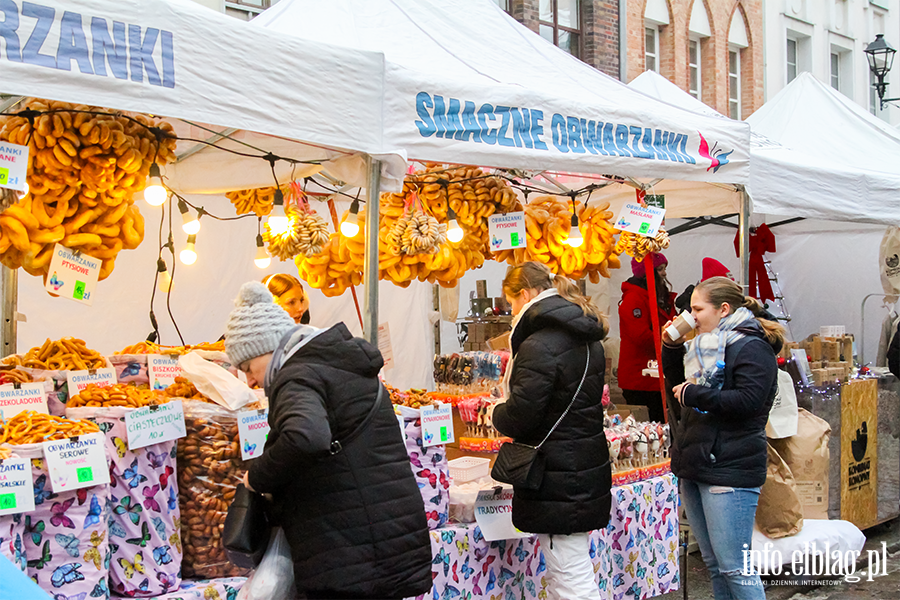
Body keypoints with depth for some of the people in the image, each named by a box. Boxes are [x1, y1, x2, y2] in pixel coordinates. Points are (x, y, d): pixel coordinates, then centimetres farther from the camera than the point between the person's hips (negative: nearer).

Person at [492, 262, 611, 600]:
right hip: (587, 467, 10)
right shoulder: (588, 339, 12)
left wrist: (496, 414, 1)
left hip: (557, 480, -10)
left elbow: (521, 416, -21)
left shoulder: (540, 344, -19)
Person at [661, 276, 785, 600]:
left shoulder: (751, 348, -10)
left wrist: (693, 394, -15)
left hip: (729, 472, -9)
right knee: (713, 564, 15)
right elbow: (677, 386, 27)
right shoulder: (706, 346, 18)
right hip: (694, 469, 9)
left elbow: (747, 401, -22)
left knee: (734, 567, -8)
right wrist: (672, 349, 12)